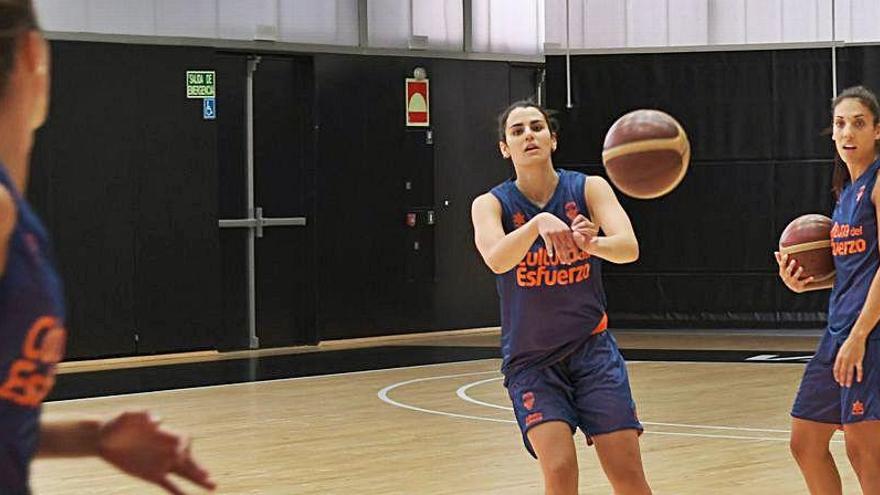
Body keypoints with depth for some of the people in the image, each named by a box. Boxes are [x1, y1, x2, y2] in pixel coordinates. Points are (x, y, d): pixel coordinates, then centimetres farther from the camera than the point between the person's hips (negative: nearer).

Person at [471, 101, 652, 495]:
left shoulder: (589, 188, -5)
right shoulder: (491, 205, -8)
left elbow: (629, 248, -21)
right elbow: (496, 260, -29)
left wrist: (592, 244, -43)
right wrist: (539, 223, -47)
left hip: (591, 348, 1)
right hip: (530, 361, -1)